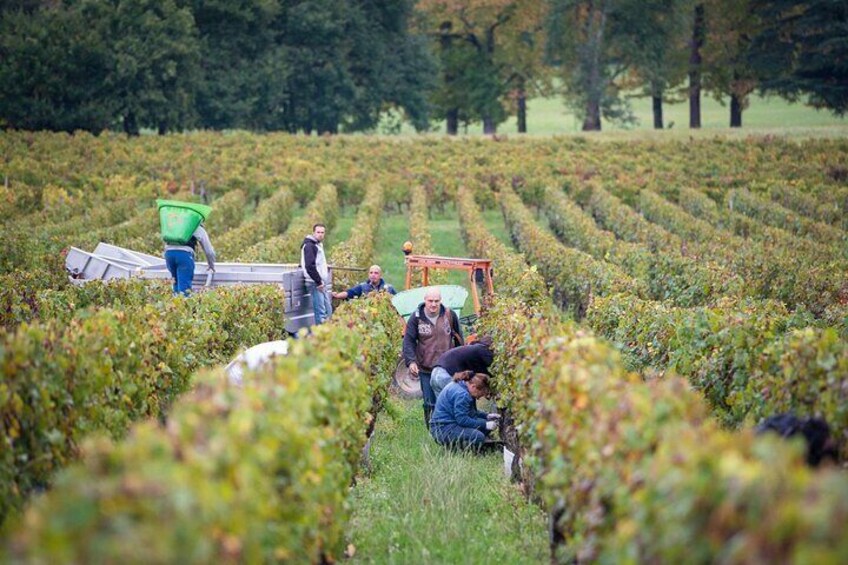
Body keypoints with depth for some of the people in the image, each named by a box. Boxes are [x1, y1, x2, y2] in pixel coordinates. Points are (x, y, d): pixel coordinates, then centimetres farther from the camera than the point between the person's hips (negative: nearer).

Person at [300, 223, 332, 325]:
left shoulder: (318, 245, 19)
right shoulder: (309, 246, -11)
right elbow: (310, 266, -20)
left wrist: (324, 266, 13)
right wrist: (318, 282, -20)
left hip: (321, 283, 10)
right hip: (315, 284, -10)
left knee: (328, 311, 11)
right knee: (320, 311, -11)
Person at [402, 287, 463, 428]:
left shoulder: (450, 315, -2)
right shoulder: (416, 317, -6)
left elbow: (458, 337, 10)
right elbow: (408, 341, -6)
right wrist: (411, 361, -20)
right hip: (425, 369, -1)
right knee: (430, 404, 2)